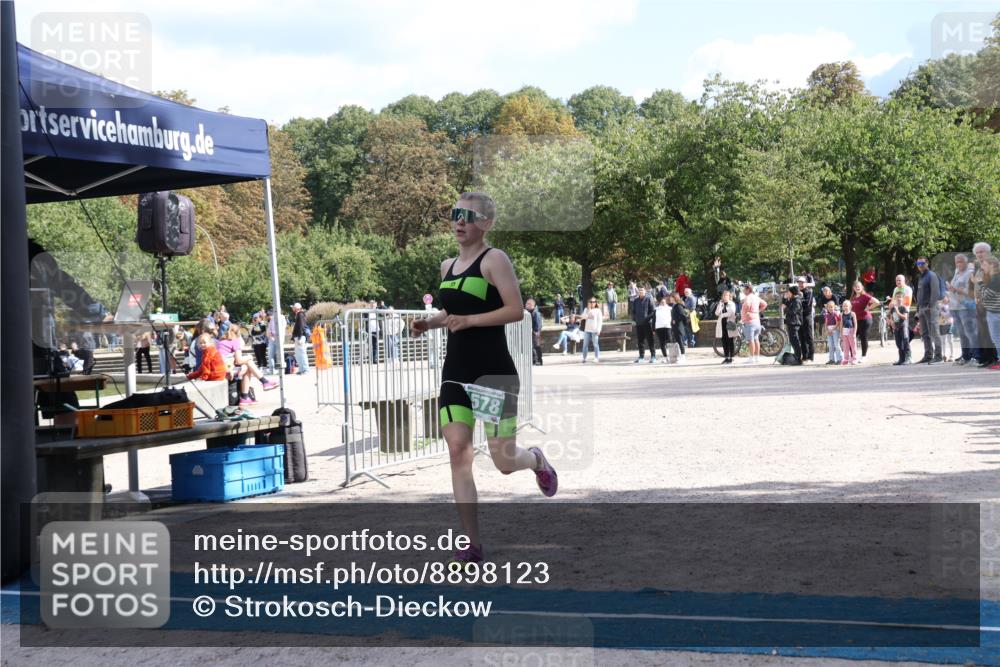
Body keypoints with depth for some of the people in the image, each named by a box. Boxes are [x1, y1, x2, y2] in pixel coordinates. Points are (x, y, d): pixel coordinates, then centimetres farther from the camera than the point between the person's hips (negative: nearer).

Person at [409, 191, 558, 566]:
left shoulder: (494, 259, -8)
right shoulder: (447, 266, 13)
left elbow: (516, 310, -16)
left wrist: (469, 320, -23)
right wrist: (429, 323, 9)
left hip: (493, 370, -6)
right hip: (456, 370, 6)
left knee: (503, 460, -3)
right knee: (457, 452, -6)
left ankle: (537, 460, 35)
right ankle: (471, 543, -3)